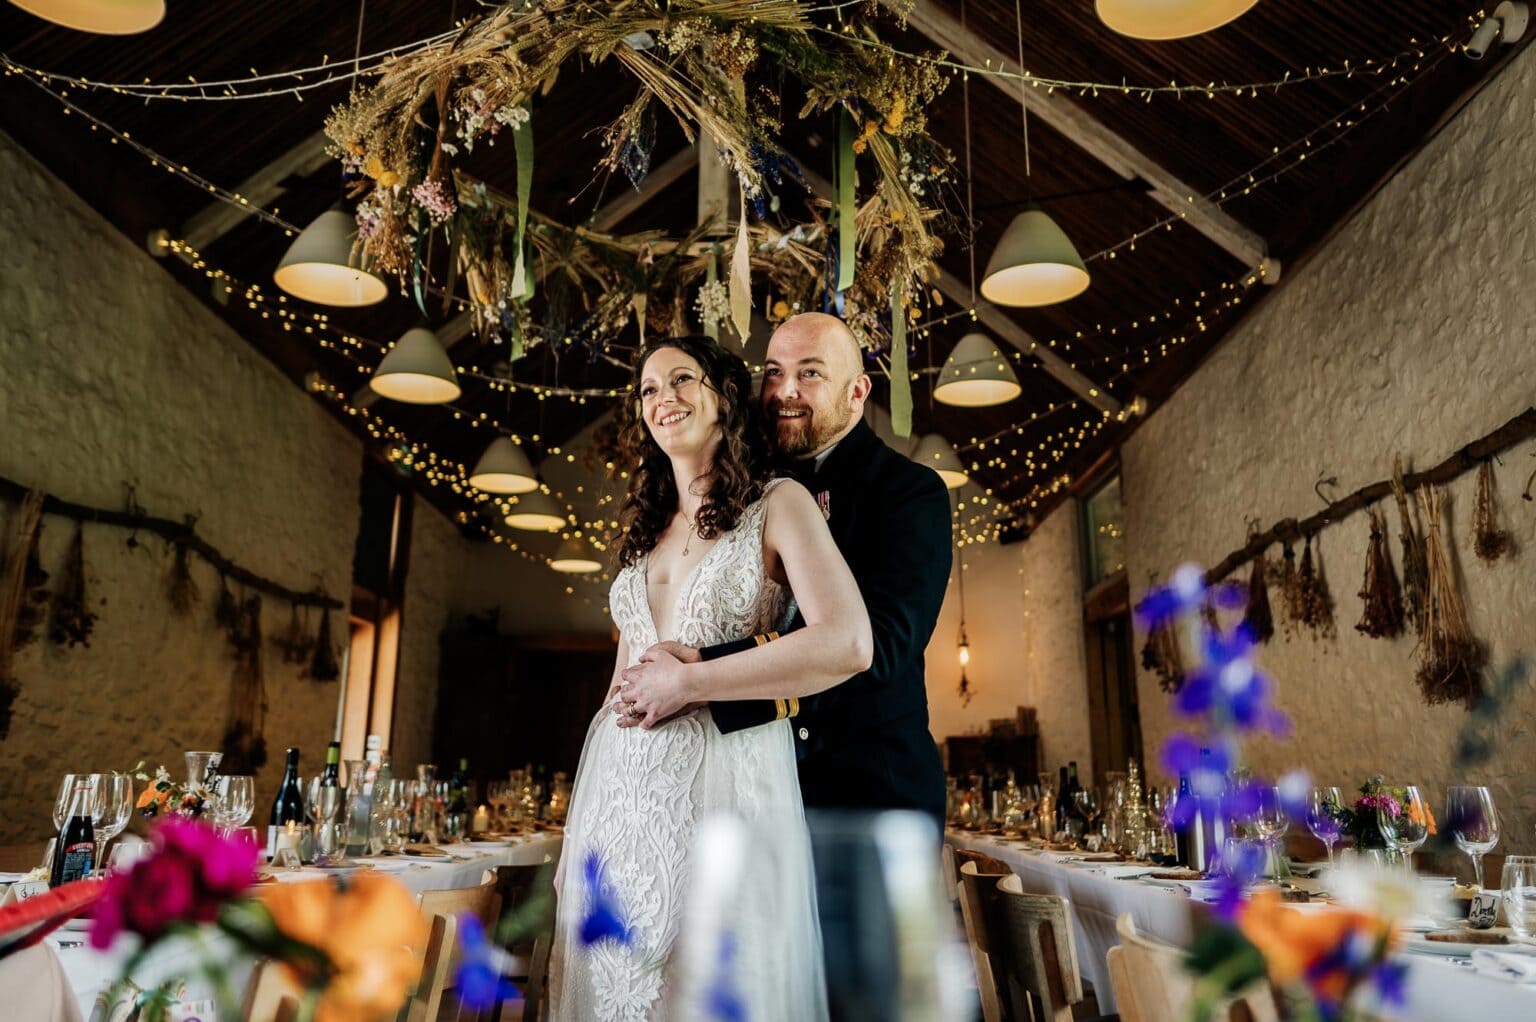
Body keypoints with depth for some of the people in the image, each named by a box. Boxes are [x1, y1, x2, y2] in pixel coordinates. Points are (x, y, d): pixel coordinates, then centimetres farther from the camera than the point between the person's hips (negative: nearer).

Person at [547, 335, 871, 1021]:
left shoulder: (778, 504, -4)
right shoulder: (645, 530, 14)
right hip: (620, 798, 6)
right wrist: (577, 830, 13)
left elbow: (848, 644, -19)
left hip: (725, 785, -6)